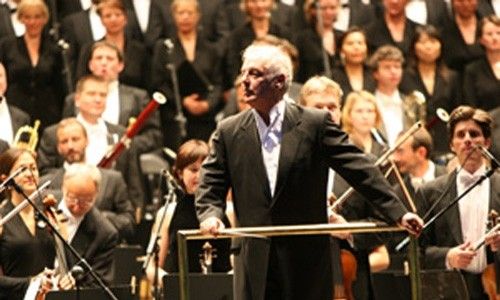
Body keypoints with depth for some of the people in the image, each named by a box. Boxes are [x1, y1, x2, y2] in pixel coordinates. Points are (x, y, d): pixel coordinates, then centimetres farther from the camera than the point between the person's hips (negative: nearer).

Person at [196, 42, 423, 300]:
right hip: (254, 261, 2)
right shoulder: (229, 132, 6)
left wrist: (397, 213, -11)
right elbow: (210, 188, 9)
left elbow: (359, 169, -4)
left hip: (307, 261, -1)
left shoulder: (316, 124, -1)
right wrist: (210, 214, -12)